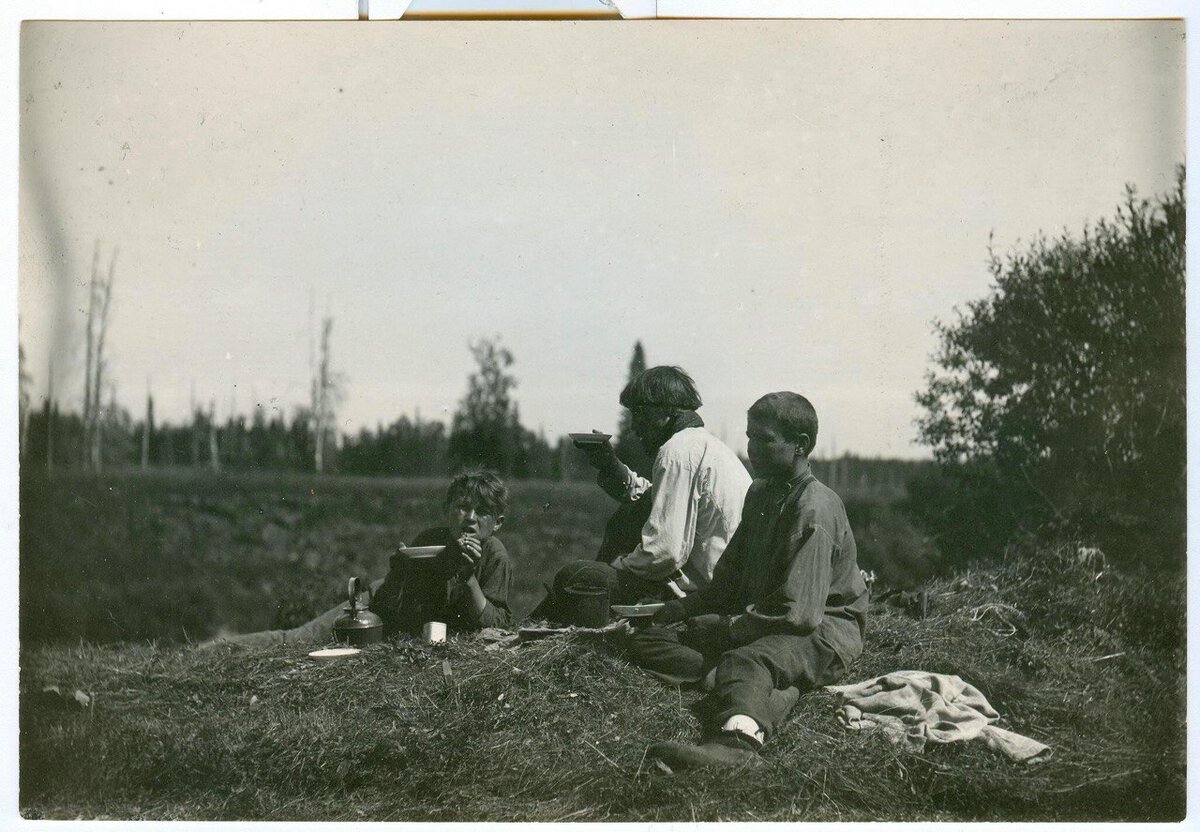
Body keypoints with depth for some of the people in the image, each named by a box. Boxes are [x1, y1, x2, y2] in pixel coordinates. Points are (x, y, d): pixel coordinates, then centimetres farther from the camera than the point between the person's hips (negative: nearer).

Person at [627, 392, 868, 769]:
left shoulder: (815, 507, -15)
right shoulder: (760, 494, 13)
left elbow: (798, 613, -21)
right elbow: (730, 580, 20)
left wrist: (722, 629, -14)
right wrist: (685, 608, 3)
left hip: (823, 629, -9)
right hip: (760, 620, 9)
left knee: (747, 659, -42)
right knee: (645, 640, -5)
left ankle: (739, 737, -76)